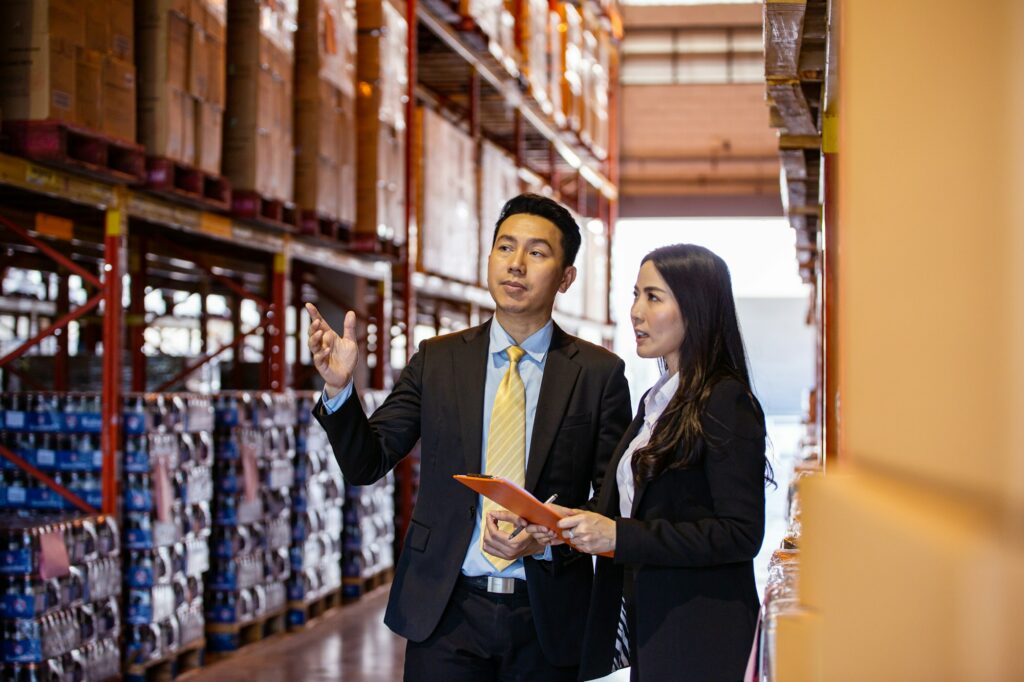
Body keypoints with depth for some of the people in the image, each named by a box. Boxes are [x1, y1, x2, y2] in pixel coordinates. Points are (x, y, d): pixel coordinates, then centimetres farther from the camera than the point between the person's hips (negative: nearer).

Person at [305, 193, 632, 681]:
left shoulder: (599, 373, 1)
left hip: (547, 618, 0)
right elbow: (366, 463, 1)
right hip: (447, 611, 1)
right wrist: (339, 387, -16)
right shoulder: (437, 360, 5)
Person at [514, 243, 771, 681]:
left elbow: (741, 534, -19)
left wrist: (620, 535, -22)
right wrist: (572, 525, -1)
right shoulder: (655, 401, 14)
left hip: (695, 630, -8)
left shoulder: (727, 403, -13)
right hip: (644, 619, 8)